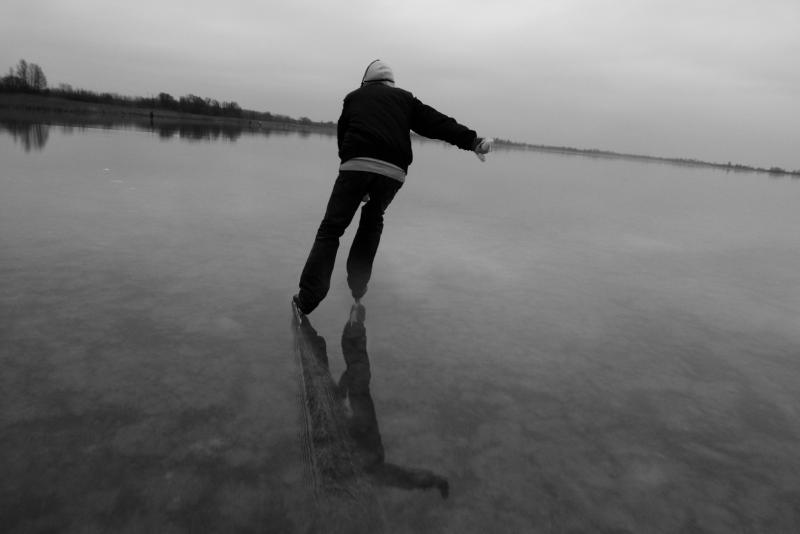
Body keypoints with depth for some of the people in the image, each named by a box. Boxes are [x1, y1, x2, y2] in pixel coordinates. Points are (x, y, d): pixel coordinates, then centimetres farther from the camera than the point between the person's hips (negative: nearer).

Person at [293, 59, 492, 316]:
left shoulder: (354, 97, 26)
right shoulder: (405, 98, 27)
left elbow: (342, 135, 21)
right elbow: (436, 122, 15)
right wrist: (471, 140, 9)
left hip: (357, 165, -2)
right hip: (393, 172, 2)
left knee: (331, 227, 1)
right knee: (373, 221, 25)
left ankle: (307, 298, -6)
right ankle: (357, 288, 24)